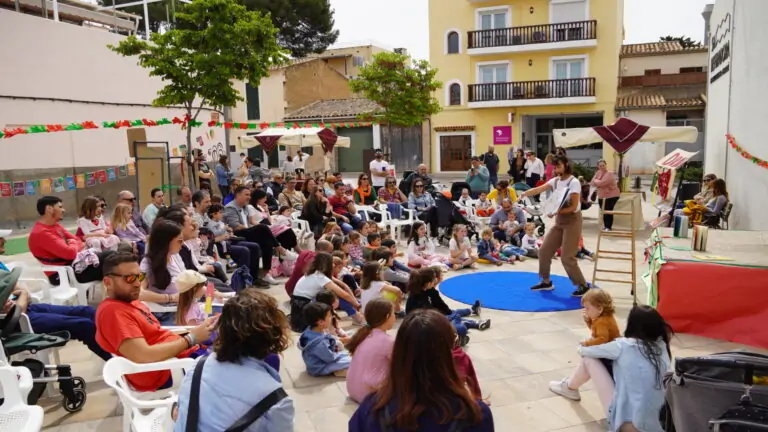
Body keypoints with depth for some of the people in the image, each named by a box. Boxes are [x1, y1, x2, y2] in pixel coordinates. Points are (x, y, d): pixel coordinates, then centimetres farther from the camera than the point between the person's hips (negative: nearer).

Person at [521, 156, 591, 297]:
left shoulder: (574, 182, -15)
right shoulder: (555, 181, 6)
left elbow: (573, 207, -18)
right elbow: (537, 190, -7)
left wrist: (555, 212, -23)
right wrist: (521, 194, -22)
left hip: (572, 221, -7)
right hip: (559, 221, 7)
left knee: (567, 257, -8)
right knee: (544, 250, 7)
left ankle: (583, 286, 7)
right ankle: (546, 282, 22)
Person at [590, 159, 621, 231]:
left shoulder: (609, 174, -20)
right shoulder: (598, 172, 6)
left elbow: (601, 183, -29)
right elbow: (592, 183, 1)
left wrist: (596, 180, -10)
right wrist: (598, 183, -17)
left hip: (611, 195, -8)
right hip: (601, 196, 8)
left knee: (608, 211, -11)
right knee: (603, 211, 13)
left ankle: (609, 227, -2)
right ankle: (605, 226, 27)